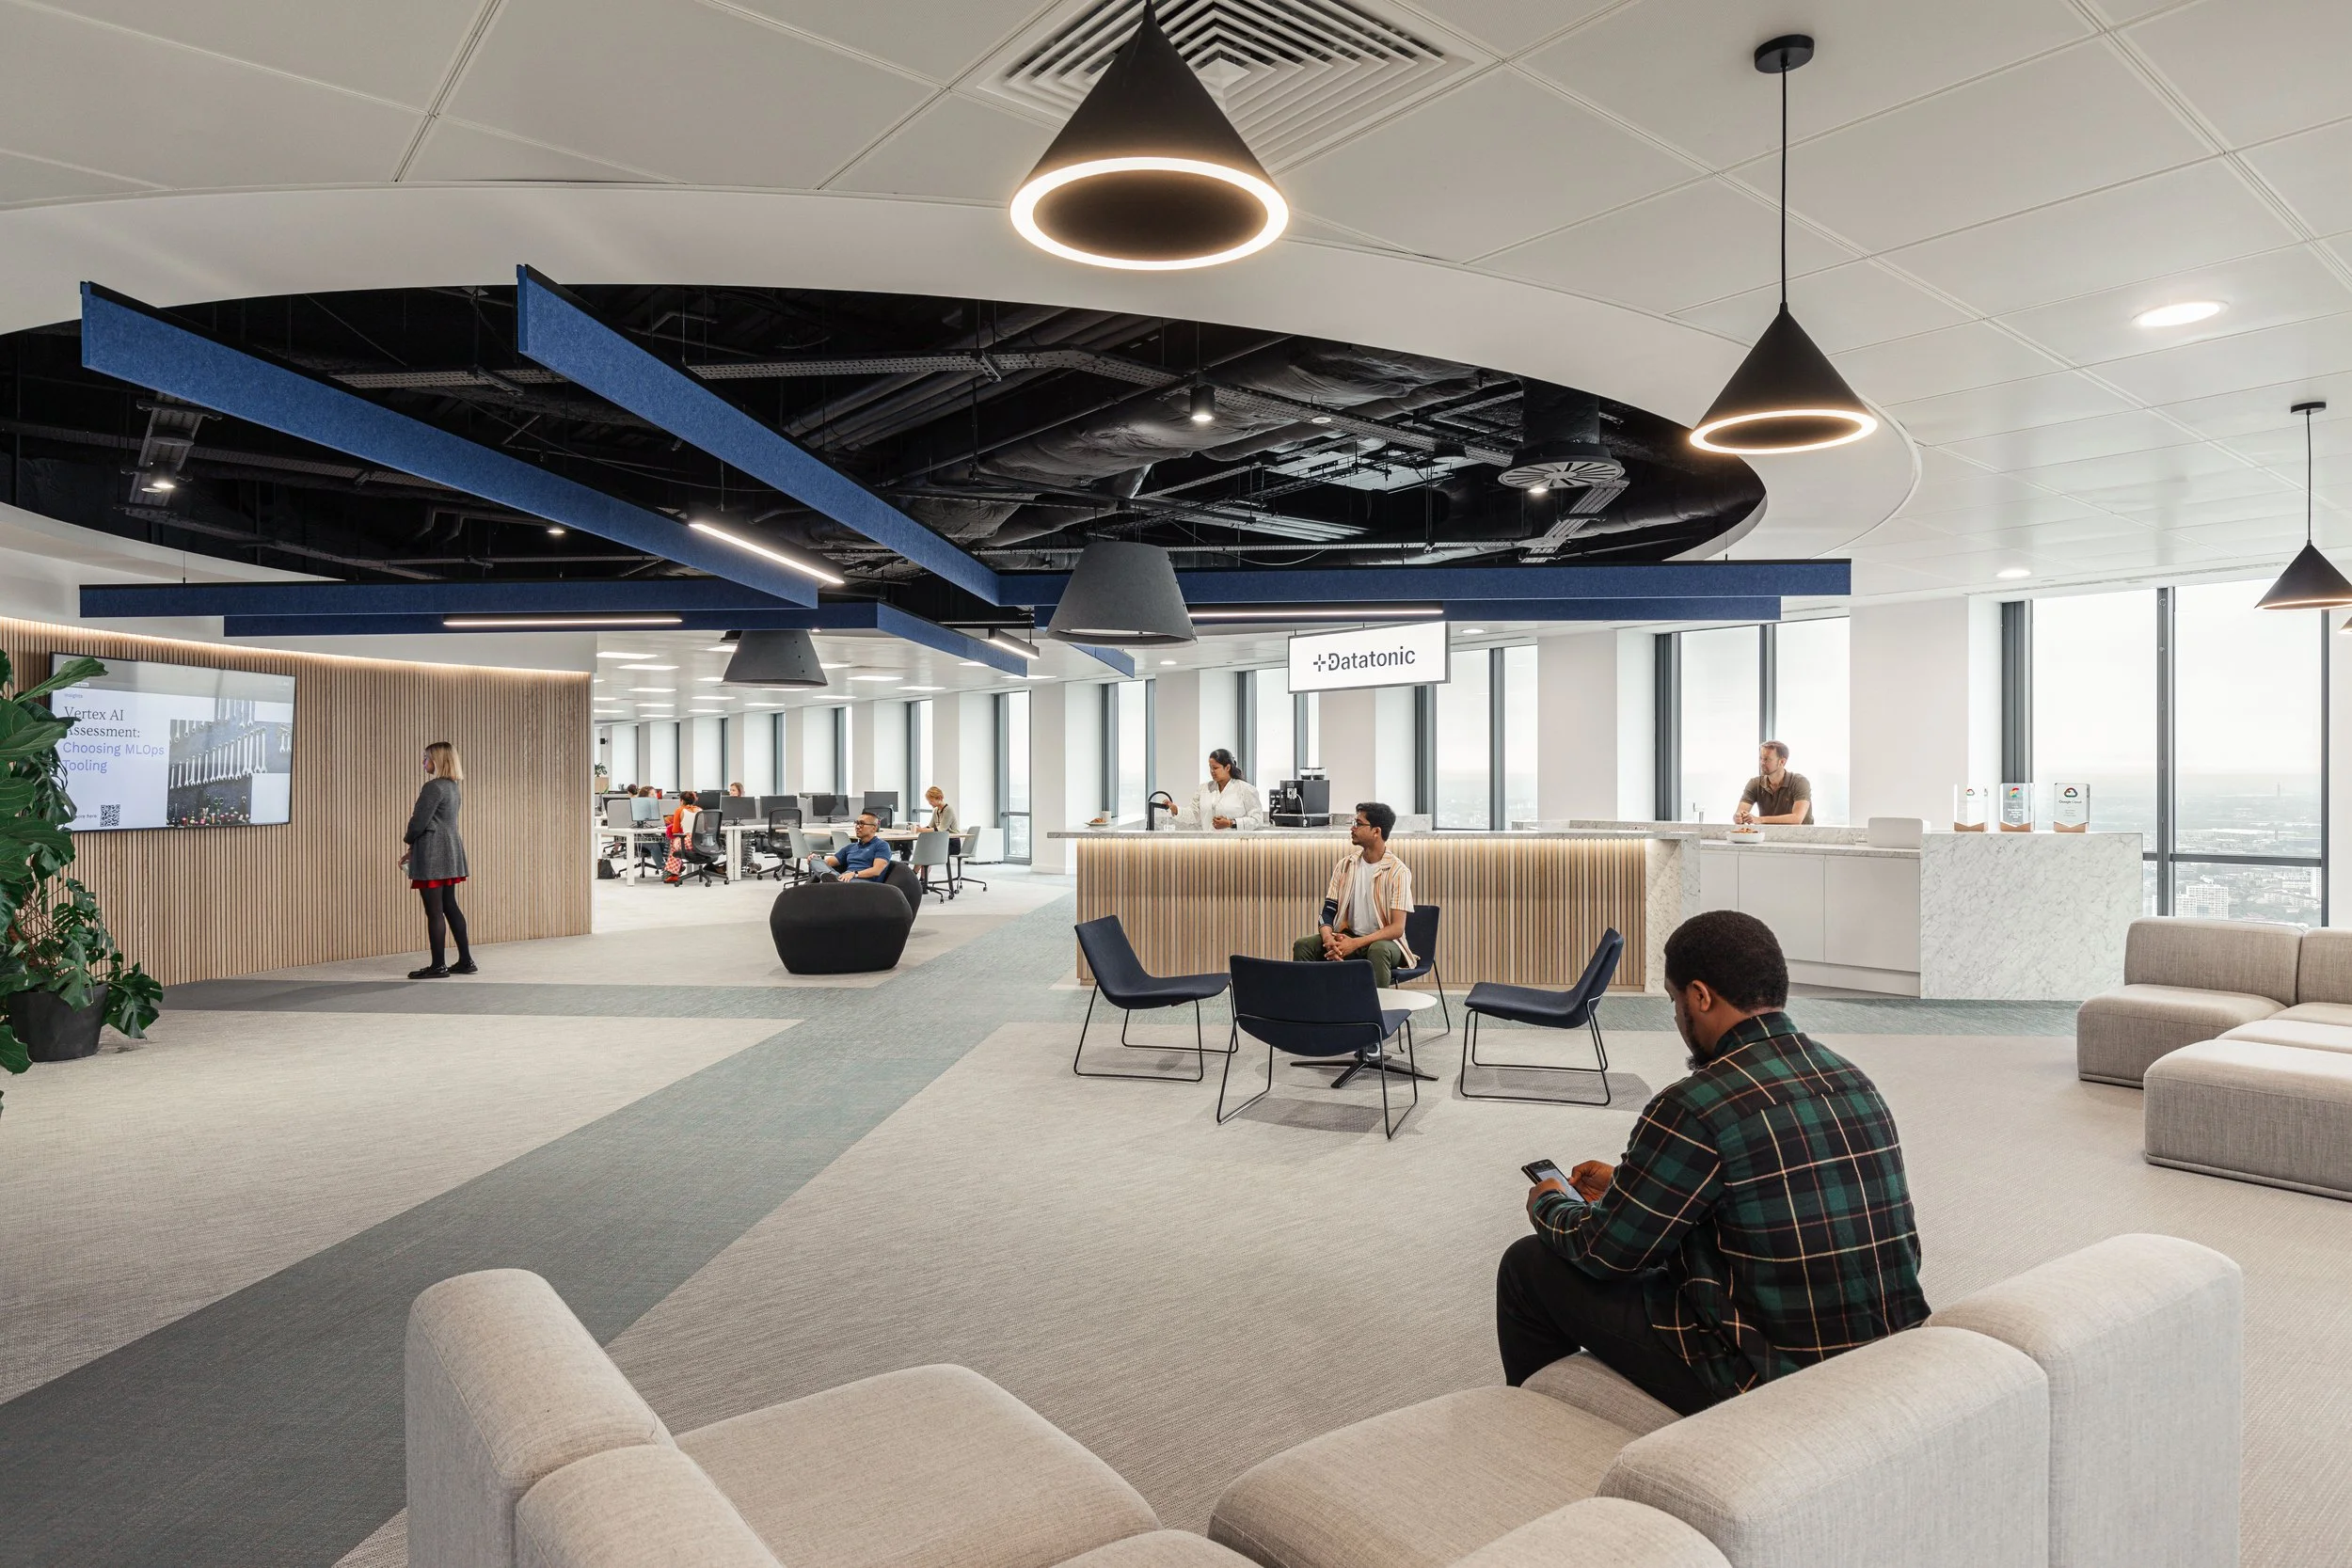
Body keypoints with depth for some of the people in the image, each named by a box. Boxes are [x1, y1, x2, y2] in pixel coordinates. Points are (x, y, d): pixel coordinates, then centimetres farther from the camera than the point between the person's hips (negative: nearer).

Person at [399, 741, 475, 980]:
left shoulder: (434, 787, -15)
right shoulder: (453, 787, 14)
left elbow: (420, 821, -15)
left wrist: (409, 839, 7)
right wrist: (415, 849, 19)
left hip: (433, 855, -9)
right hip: (451, 852, 9)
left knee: (434, 910, -4)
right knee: (450, 906, 13)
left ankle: (438, 966, 1)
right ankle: (465, 961, 15)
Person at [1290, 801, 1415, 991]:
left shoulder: (1398, 871, -11)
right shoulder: (1345, 865, 4)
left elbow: (1397, 928, -16)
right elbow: (1328, 911, 1)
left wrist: (1355, 943, -28)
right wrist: (1328, 938, -23)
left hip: (1383, 941, -4)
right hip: (1346, 939, 5)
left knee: (1378, 951, -39)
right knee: (1303, 945, -20)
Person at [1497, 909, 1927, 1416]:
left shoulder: (1697, 1107, -23)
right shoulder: (1855, 1081, 3)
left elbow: (1604, 1253, -10)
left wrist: (1548, 1206, 12)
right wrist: (1625, 1185, 26)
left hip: (1770, 1383, -8)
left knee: (1530, 1264, 7)